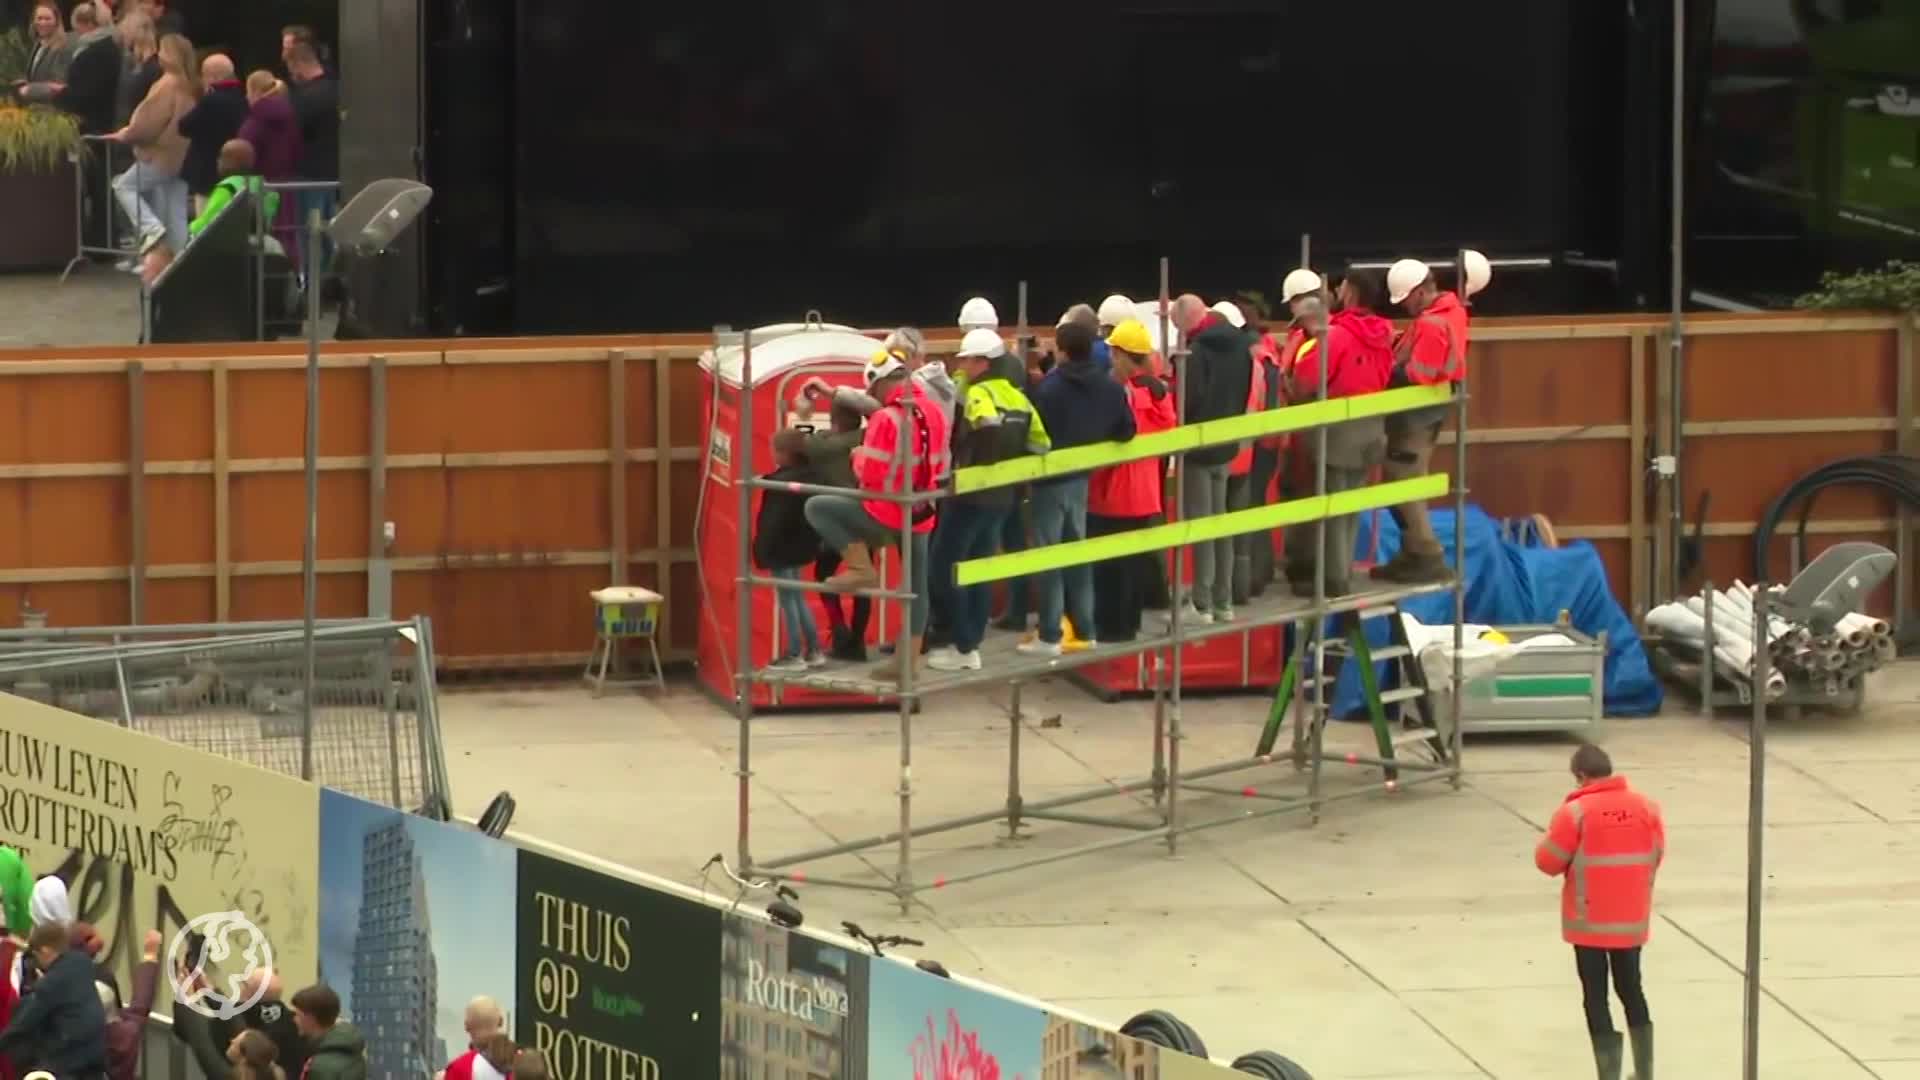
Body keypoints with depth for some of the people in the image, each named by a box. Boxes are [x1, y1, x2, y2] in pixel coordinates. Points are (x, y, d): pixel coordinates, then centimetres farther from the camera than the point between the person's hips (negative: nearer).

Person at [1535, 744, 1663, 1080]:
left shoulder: (1576, 812, -15)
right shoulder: (1646, 807, -2)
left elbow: (1549, 862, -9)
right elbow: (1656, 856, 8)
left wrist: (1547, 841, 10)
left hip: (1590, 922, -4)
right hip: (1632, 919, 4)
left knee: (1595, 996, 4)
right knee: (1631, 989, 19)